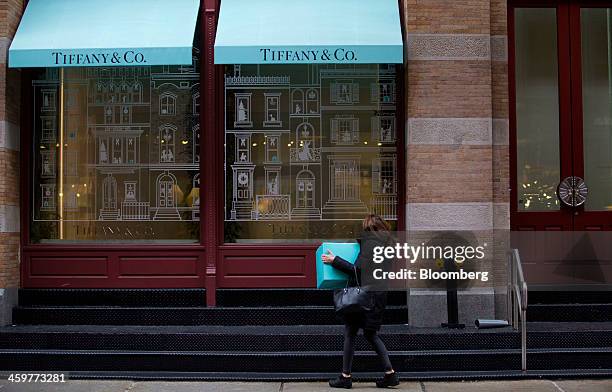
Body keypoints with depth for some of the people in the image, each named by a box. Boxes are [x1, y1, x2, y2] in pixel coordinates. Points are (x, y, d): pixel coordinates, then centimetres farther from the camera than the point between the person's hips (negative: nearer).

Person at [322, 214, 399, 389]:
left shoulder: (369, 242, -14)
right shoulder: (386, 243, 11)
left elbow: (360, 271, -21)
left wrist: (335, 260, -19)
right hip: (378, 294, 8)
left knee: (350, 334, 3)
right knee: (371, 334, 17)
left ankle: (345, 377, 10)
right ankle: (390, 373, 12)